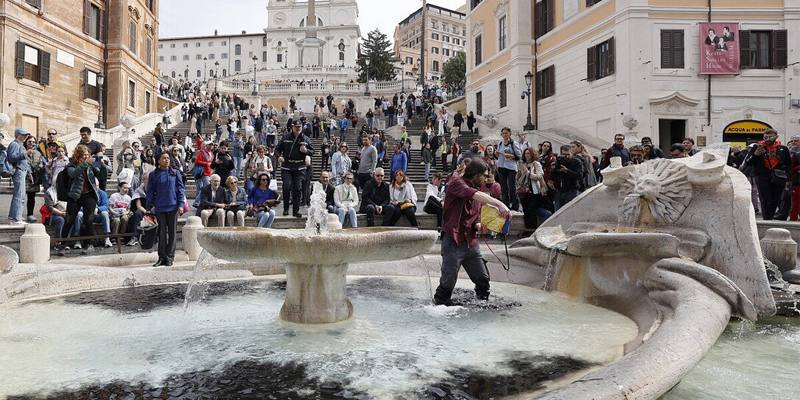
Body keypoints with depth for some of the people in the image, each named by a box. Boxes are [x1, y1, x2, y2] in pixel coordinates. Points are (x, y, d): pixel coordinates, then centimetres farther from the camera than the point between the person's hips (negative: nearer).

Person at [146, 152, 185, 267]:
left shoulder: (175, 173, 6)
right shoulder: (153, 175, 6)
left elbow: (180, 189, 5)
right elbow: (150, 192, 8)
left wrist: (181, 204, -4)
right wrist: (150, 207, 2)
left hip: (173, 207, 0)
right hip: (159, 208, 0)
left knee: (172, 232, 3)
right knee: (162, 233, 4)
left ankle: (170, 257, 11)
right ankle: (162, 257, 12)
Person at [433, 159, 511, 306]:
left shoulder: (477, 190, 15)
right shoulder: (456, 182, -9)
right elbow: (472, 194, -32)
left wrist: (479, 226, -4)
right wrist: (499, 204, -43)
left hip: (471, 242, 7)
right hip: (453, 242, -7)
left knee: (483, 279, 9)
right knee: (448, 282, -2)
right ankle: (439, 303, 18)